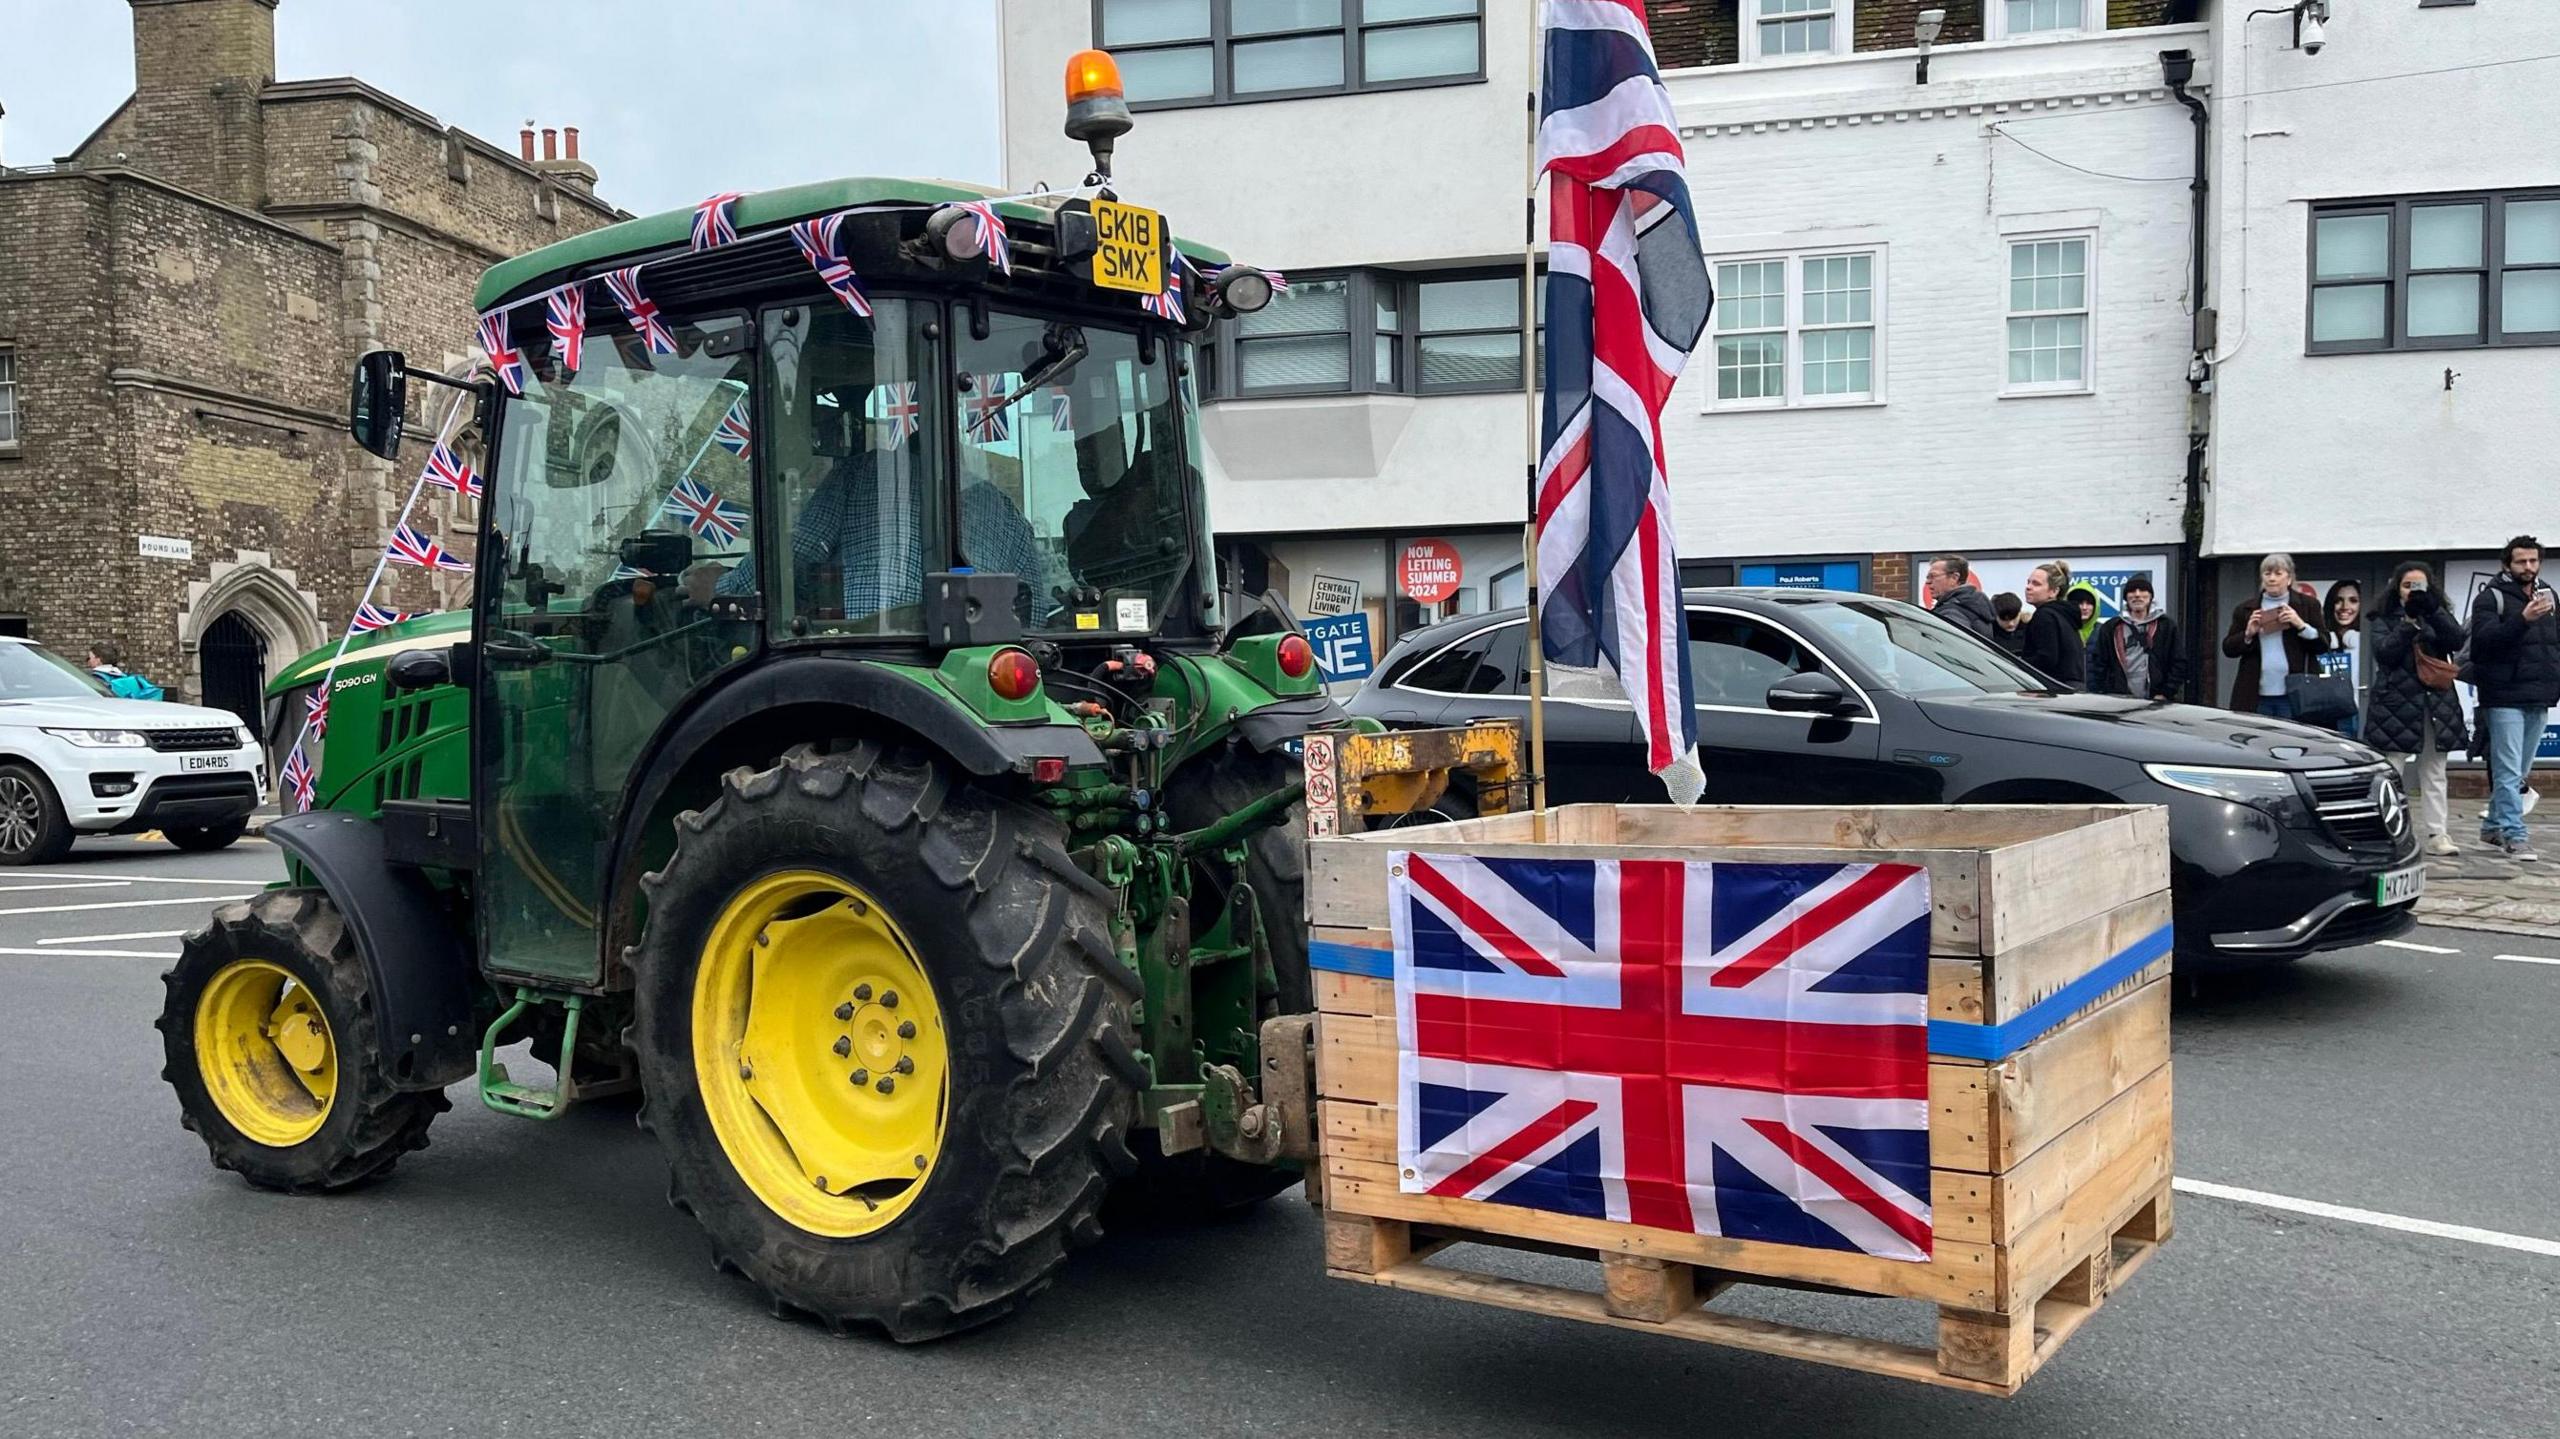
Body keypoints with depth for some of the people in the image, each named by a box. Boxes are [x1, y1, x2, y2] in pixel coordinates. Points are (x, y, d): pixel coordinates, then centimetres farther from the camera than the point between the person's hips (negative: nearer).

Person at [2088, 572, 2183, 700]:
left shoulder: (2167, 626, 9)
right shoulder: (2110, 628, 12)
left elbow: (2178, 666, 5)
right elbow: (2099, 666, 10)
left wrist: (2165, 695, -5)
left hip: (2154, 703, -1)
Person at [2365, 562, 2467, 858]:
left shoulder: (2437, 615, 13)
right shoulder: (2383, 618, 4)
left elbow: (2457, 641, -4)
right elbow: (2383, 653, -10)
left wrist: (2434, 611, -16)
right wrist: (2409, 622, -17)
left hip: (2436, 703, 4)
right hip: (2396, 703, -4)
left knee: (2434, 773, 6)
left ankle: (2435, 834, 9)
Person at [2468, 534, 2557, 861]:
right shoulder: (2491, 597, -4)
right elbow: (2484, 639, -19)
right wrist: (2522, 619, -31)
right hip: (2505, 697, -7)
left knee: (2519, 772, 11)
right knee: (2509, 771, -9)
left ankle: (2493, 826, 22)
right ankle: (2514, 835, -9)